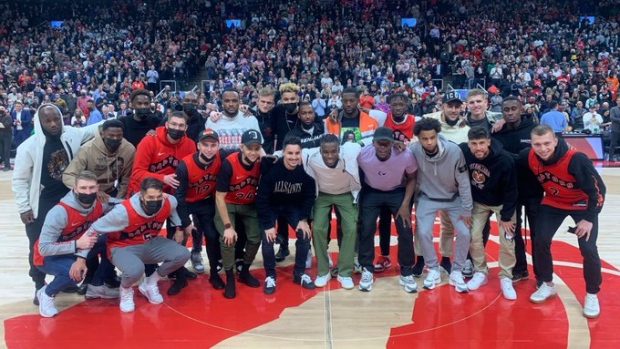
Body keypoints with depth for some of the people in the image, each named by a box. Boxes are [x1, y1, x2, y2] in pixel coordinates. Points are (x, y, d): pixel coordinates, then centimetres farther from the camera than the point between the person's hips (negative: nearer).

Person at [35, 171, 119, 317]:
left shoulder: (100, 205, -15)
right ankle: (46, 294, -2)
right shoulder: (60, 212, -31)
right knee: (75, 272, -33)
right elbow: (44, 248, -30)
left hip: (76, 250, 6)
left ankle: (96, 286, 8)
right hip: (48, 256, -6)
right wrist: (77, 244, -36)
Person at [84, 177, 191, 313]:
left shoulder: (169, 202, -18)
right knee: (135, 270, -38)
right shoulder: (124, 211, -32)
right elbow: (94, 229, -21)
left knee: (182, 254, -16)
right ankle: (125, 290, 2)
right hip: (123, 247, -5)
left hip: (151, 243, 5)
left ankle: (149, 284, 9)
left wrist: (178, 227, 4)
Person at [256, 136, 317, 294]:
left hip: (293, 206, 3)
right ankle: (270, 276, 7)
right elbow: (262, 198, -26)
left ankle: (299, 273, 10)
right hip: (270, 206, -3)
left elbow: (309, 196, -7)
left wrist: (304, 219, -12)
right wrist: (267, 224, -24)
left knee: (305, 234, -9)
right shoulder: (271, 169, -31)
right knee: (268, 238, -16)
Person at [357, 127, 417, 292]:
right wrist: (356, 197, -5)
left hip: (398, 192, 0)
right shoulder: (362, 155, -28)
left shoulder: (405, 155, -29)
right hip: (371, 192, 0)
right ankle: (367, 270, 10)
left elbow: (412, 179, -10)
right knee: (366, 228, -8)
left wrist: (405, 204, -13)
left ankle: (406, 272, 11)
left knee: (405, 230, -7)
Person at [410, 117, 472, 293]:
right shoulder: (413, 151, -26)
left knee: (464, 233, -7)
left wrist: (466, 210, -12)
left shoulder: (454, 151, -28)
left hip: (453, 198, 0)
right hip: (427, 198, 0)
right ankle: (433, 270, 13)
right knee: (423, 233, -11)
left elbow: (464, 182, -17)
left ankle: (456, 272, 15)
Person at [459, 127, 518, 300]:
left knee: (507, 240, -4)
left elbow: (510, 190, -21)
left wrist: (506, 216, -16)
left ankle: (506, 278, 14)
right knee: (474, 236, 2)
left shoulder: (504, 160, -32)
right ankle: (480, 273, 21)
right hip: (477, 201, 3)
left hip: (502, 203, -3)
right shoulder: (463, 151, -25)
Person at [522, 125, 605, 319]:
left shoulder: (576, 159, -34)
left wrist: (589, 218, -20)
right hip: (553, 203, 4)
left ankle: (592, 295, 10)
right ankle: (547, 285, 18)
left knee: (588, 249, -12)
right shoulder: (529, 157, -22)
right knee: (540, 241, -4)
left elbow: (598, 189, -24)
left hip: (583, 205, -4)